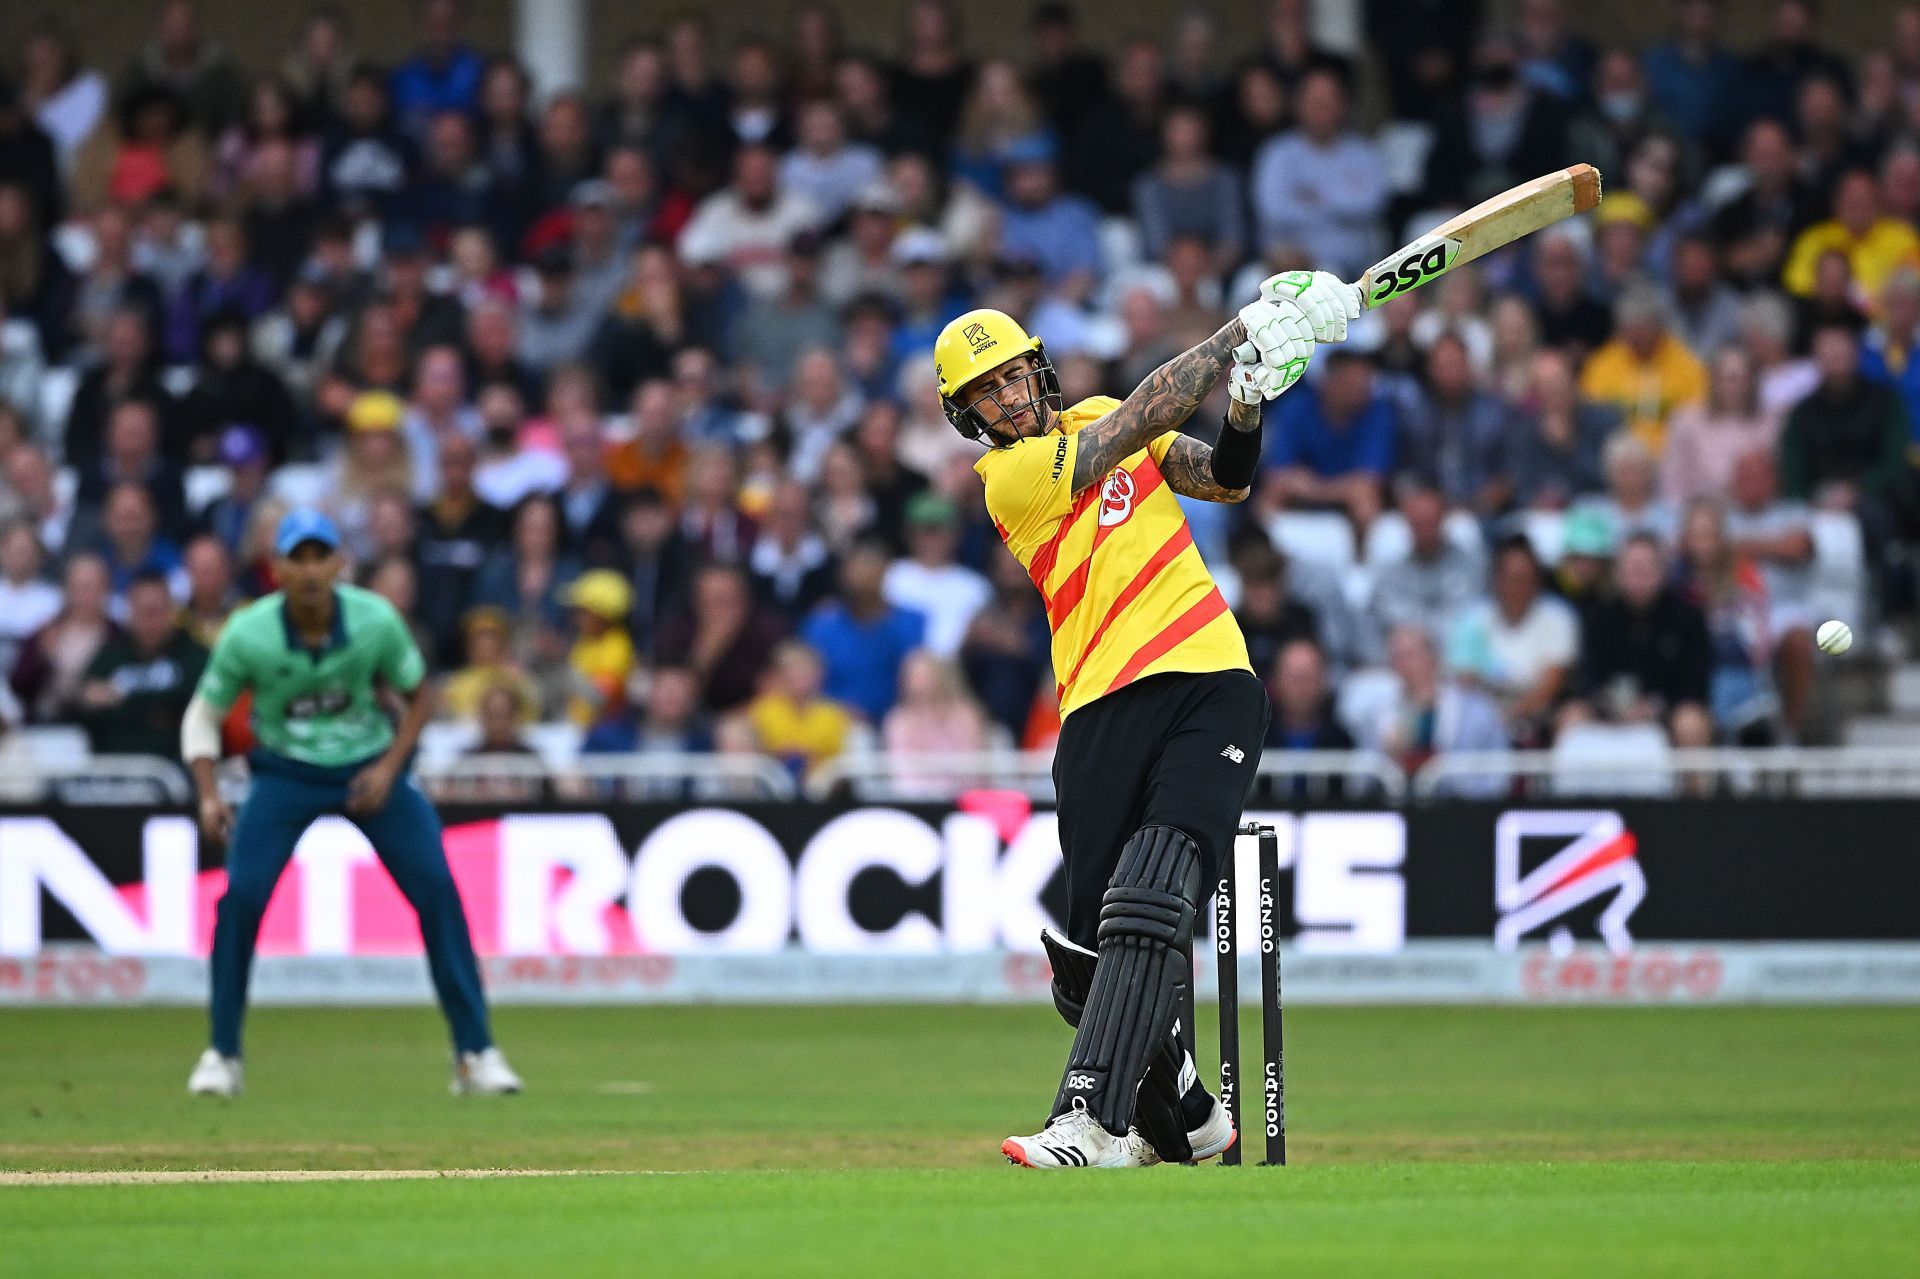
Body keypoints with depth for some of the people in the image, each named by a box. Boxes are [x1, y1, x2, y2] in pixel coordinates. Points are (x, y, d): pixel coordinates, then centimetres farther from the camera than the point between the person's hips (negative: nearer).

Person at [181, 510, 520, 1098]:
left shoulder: (376, 620, -18)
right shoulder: (248, 634, -20)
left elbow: (418, 696, 0)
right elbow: (203, 715, -6)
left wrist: (389, 768, -14)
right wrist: (209, 798, -20)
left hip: (370, 768, 1)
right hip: (285, 774, -1)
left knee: (437, 891, -10)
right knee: (240, 896, -17)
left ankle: (475, 1052, 0)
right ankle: (222, 1055, 0)